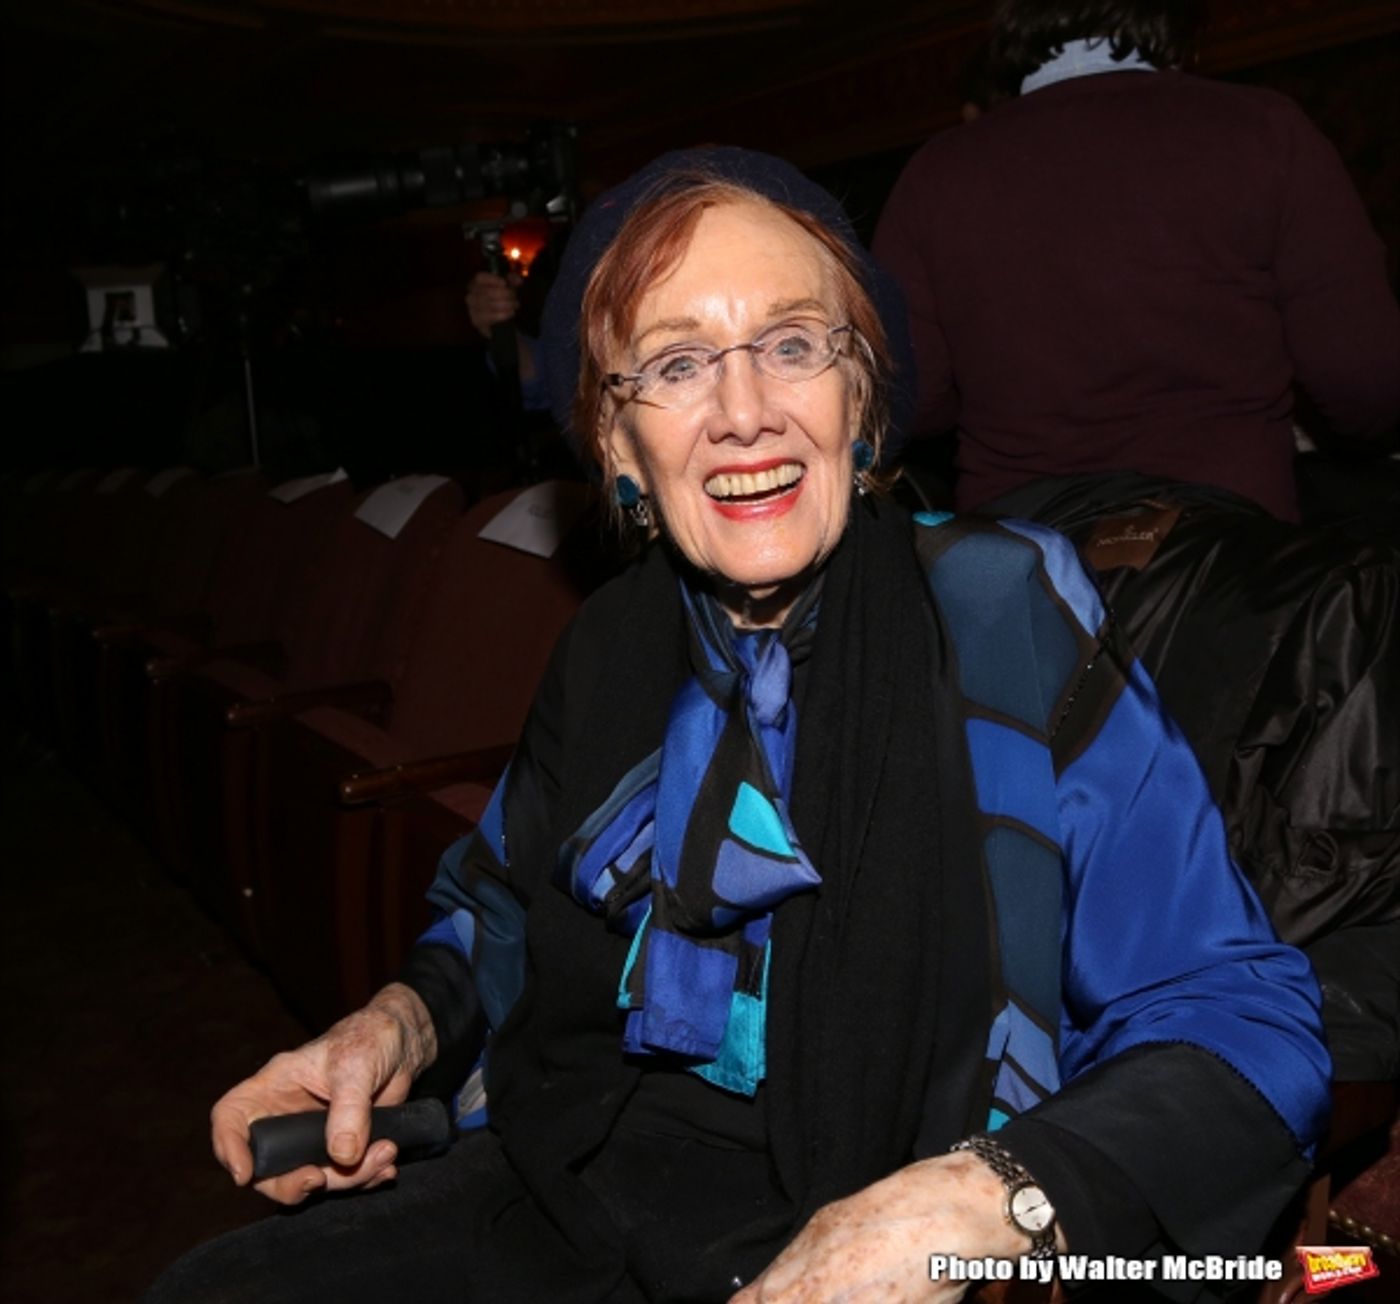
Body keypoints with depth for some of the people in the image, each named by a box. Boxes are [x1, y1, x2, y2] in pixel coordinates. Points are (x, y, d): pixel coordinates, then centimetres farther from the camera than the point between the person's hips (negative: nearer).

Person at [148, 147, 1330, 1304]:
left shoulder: (1005, 619, -13)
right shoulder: (614, 645, 3)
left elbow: (1246, 1023, -15)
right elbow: (507, 908, 20)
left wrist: (978, 1204, -30)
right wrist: (408, 1022, 0)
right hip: (575, 1205, 5)